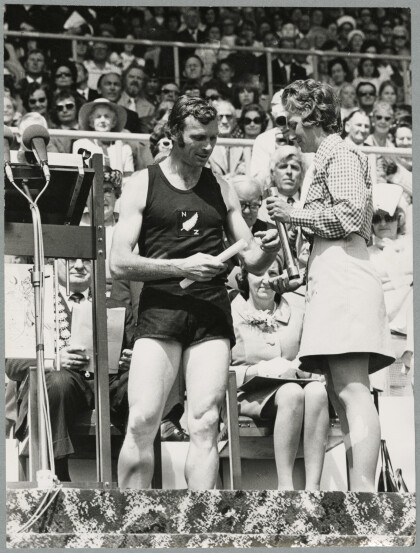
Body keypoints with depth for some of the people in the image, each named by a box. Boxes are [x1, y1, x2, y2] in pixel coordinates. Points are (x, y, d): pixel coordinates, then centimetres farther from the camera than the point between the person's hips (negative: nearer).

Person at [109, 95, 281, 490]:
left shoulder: (220, 190, 16)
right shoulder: (143, 184, 6)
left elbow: (252, 262, 18)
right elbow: (119, 264, -2)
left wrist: (267, 249, -5)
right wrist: (182, 267, -13)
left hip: (212, 313, 3)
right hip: (159, 309, -3)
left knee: (205, 424, -8)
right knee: (142, 423, -12)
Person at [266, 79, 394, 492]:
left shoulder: (340, 155, -3)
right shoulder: (330, 158, 27)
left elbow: (351, 214, -16)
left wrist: (296, 215, -6)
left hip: (344, 280, -11)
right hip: (332, 280, 11)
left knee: (352, 393, -19)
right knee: (339, 393, 7)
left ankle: (364, 491, -27)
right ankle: (358, 493, 6)